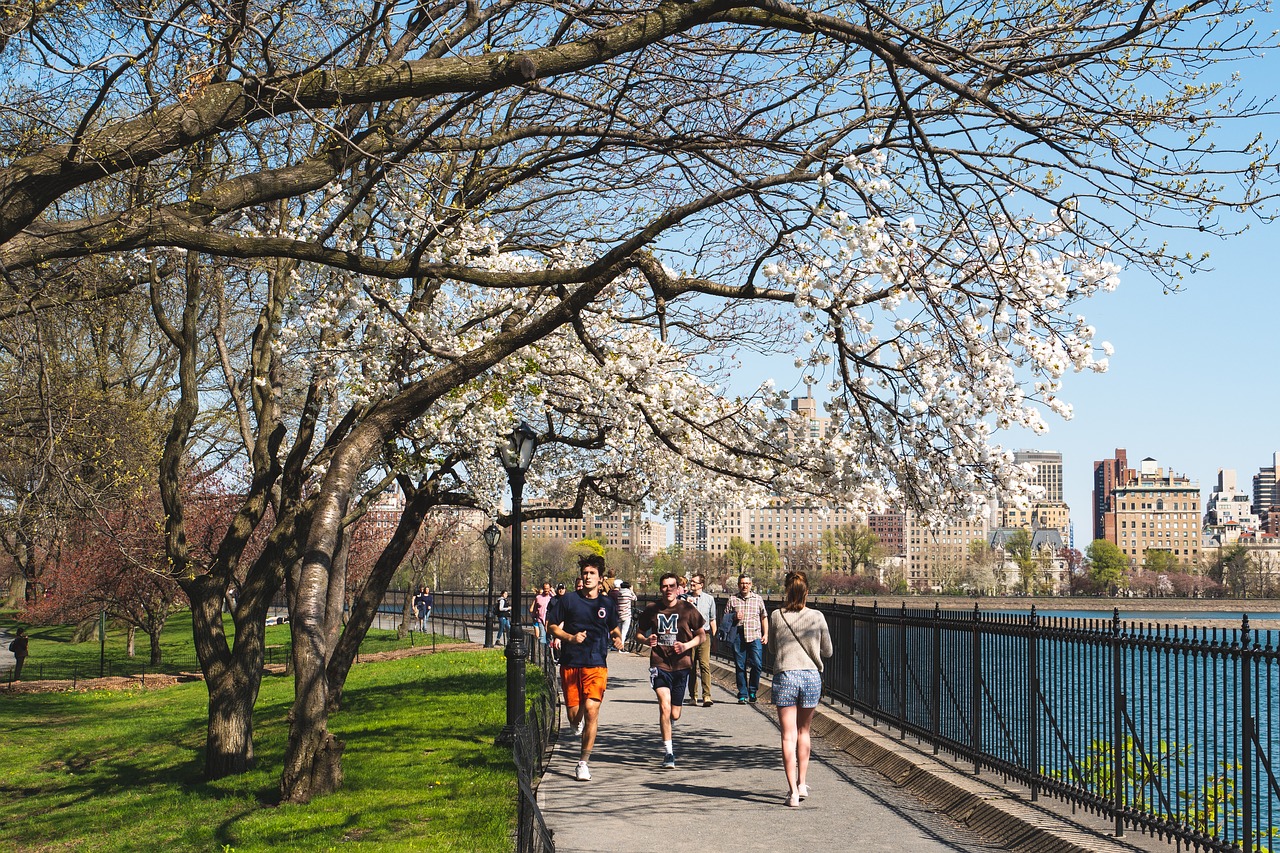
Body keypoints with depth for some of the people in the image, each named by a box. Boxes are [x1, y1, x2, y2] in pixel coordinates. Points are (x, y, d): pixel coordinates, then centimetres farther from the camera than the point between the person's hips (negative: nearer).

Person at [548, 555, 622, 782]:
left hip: (596, 664, 0)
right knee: (574, 714, 3)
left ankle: (583, 762, -8)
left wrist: (617, 638, 1)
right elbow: (552, 626, 5)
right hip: (570, 664, 0)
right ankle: (579, 724, 44)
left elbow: (614, 628, 24)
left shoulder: (607, 603, 9)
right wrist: (570, 637, -13)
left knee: (591, 709, -17)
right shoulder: (569, 600, 2)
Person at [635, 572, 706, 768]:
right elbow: (639, 632, 13)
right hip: (659, 665, -1)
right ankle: (668, 752, -9)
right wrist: (646, 640, -9)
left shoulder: (688, 609, -2)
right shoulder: (652, 610, 0)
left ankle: (669, 731, 47)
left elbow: (702, 635, 5)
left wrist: (687, 645, -13)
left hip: (681, 665, 1)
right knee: (664, 707, -17)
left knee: (674, 714, 10)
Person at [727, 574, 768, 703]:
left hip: (755, 636, 0)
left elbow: (764, 618, 14)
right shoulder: (732, 599, 12)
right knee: (740, 667, 0)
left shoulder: (758, 599, 13)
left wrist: (765, 634, 5)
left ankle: (752, 691, 8)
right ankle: (742, 695, 8)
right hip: (738, 637, 0)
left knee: (757, 664, -10)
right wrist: (734, 618, -5)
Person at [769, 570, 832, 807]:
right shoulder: (817, 617, -3)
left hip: (784, 677, -1)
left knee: (788, 736, 2)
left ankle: (792, 791, -3)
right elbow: (827, 651, 7)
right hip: (811, 676, 1)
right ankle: (802, 784, 22)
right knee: (804, 732, 19)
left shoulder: (776, 617, -4)